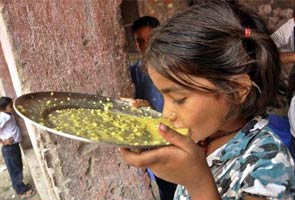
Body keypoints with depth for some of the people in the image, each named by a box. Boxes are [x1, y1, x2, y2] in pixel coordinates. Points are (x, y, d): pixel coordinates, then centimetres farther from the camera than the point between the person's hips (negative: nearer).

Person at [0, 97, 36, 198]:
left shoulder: (9, 115, 5)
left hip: (14, 146, 9)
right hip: (9, 148, -9)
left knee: (18, 167, 21)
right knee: (15, 170, 5)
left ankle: (20, 186, 38)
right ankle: (22, 191, 18)